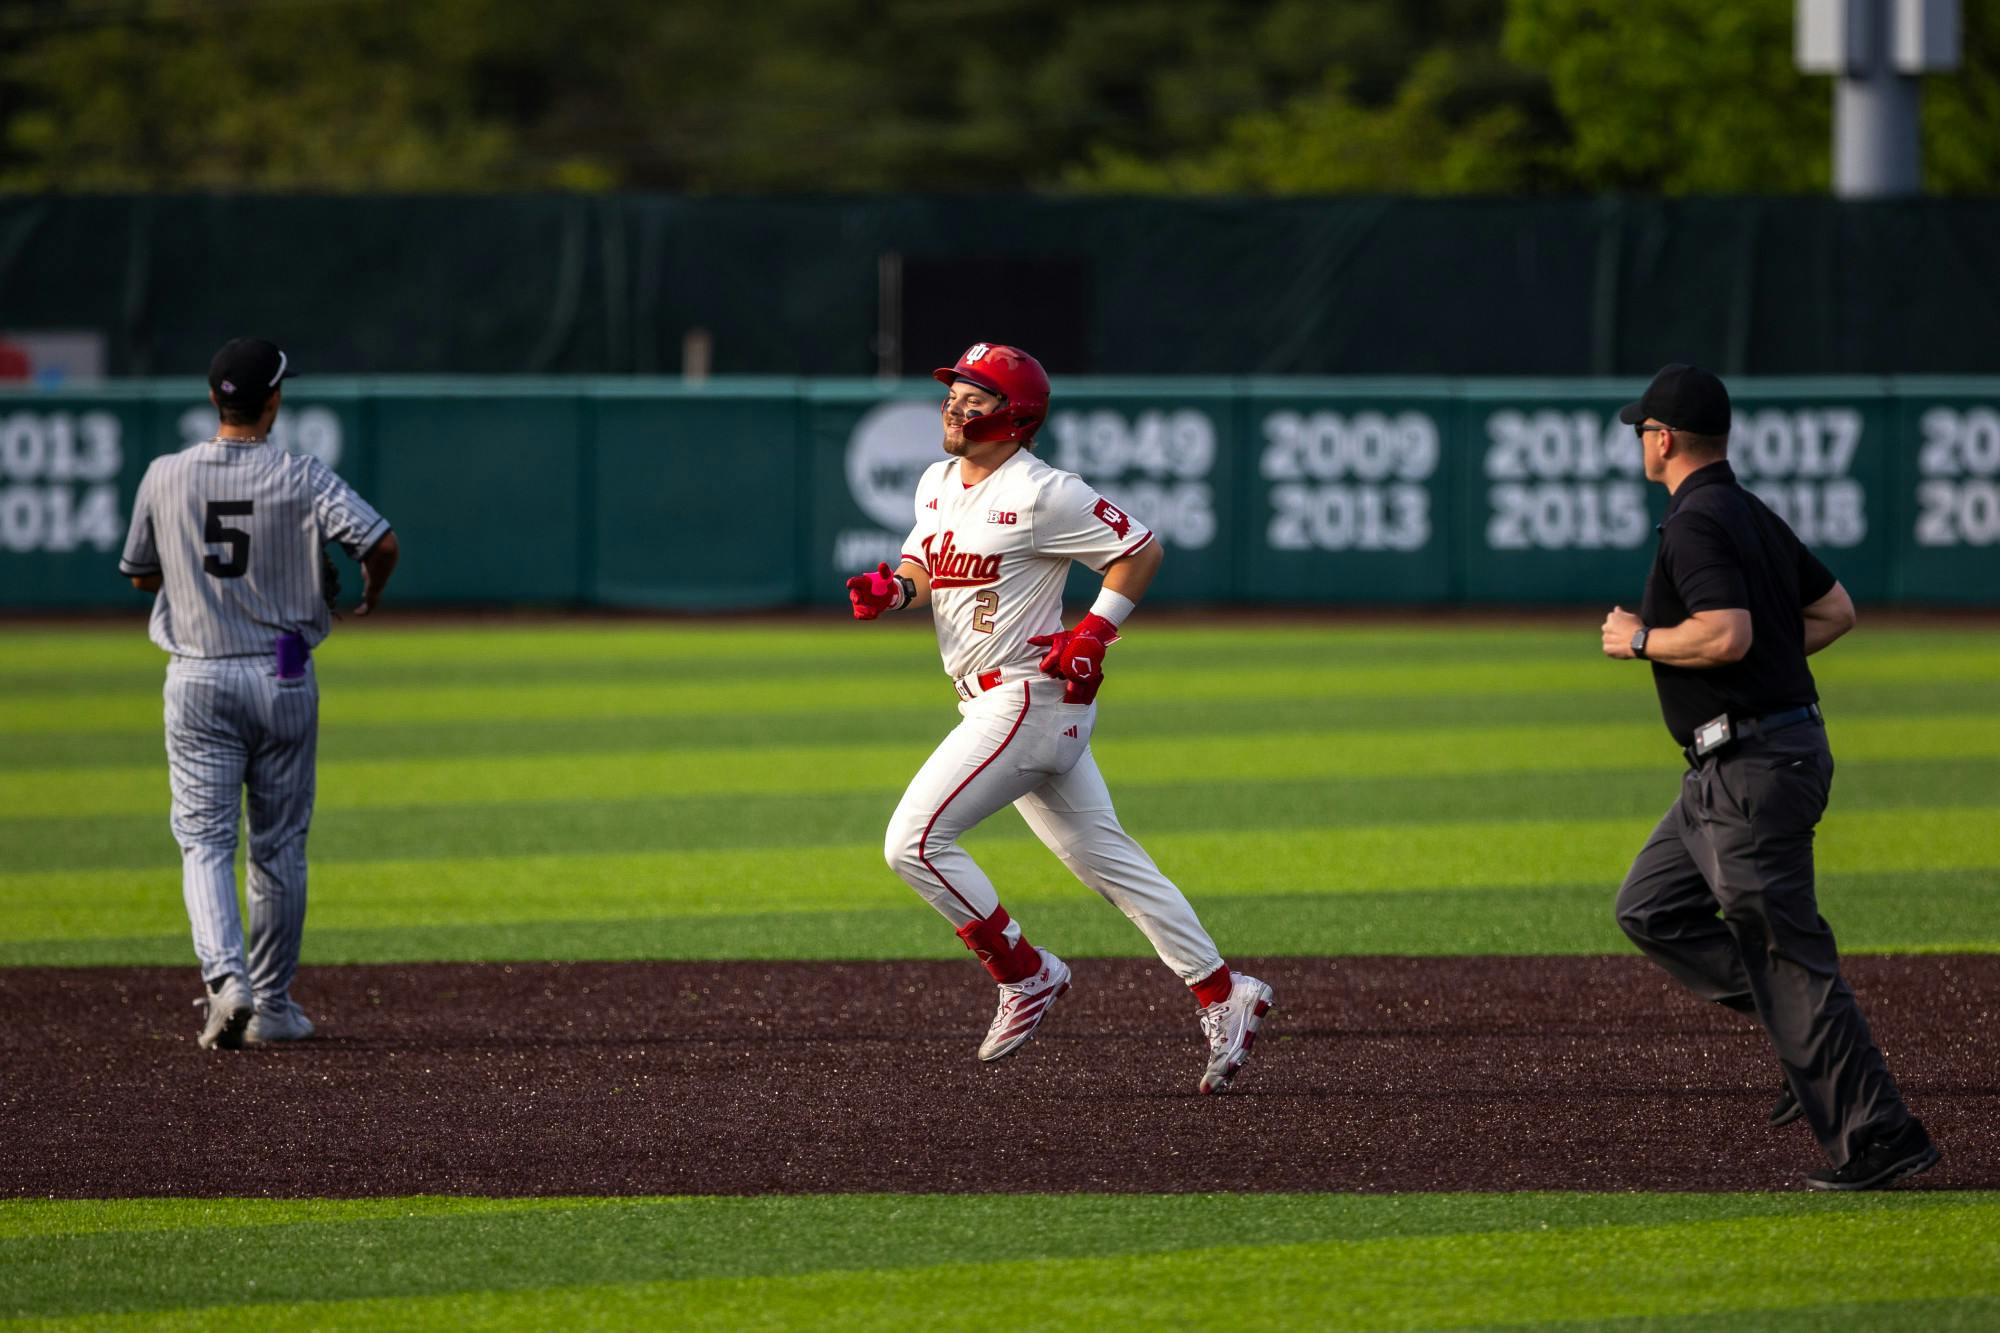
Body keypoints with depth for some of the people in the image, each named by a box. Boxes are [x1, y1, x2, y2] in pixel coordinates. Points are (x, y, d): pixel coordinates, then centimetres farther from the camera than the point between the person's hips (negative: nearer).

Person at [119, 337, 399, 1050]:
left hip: (198, 681, 0)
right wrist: (371, 592, 3)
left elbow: (141, 575, 9)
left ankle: (225, 978, -20)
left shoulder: (165, 478, -3)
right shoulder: (303, 479, -9)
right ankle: (273, 1006, 17)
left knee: (205, 839, 2)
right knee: (280, 846, 11)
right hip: (283, 680, 0)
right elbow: (381, 541, -19)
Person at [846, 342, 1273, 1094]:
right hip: (991, 701, 9)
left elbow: (1141, 551, -9)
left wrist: (1094, 632, -16)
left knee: (916, 841, -12)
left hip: (1030, 697, -9)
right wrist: (892, 589, -8)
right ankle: (1222, 997, 13)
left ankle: (1026, 977, -1)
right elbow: (924, 568, 14)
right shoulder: (938, 483, 11)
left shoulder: (1041, 495, -15)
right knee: (1104, 856, 11)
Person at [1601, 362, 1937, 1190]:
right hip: (1731, 771, 10)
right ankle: (1812, 1045, 12)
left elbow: (1727, 634, -28)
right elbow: (1837, 611, 20)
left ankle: (1880, 1136, -7)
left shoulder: (1696, 525, -15)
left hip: (1754, 769, -10)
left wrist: (1640, 641, -12)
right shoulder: (1754, 517, 15)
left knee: (1786, 953, -8)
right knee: (1651, 910, 16)